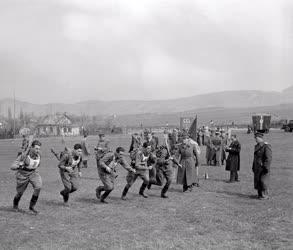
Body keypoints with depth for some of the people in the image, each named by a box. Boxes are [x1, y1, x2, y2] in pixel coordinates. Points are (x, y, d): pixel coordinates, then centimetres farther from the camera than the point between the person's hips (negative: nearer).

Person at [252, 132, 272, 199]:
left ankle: (265, 195, 5)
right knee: (257, 181, 10)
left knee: (263, 181, -4)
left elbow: (268, 158, -17)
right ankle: (260, 194, 20)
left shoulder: (266, 146, -13)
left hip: (263, 168, -8)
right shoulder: (257, 146, 14)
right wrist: (253, 166, 20)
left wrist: (266, 167, -21)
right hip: (257, 168, 8)